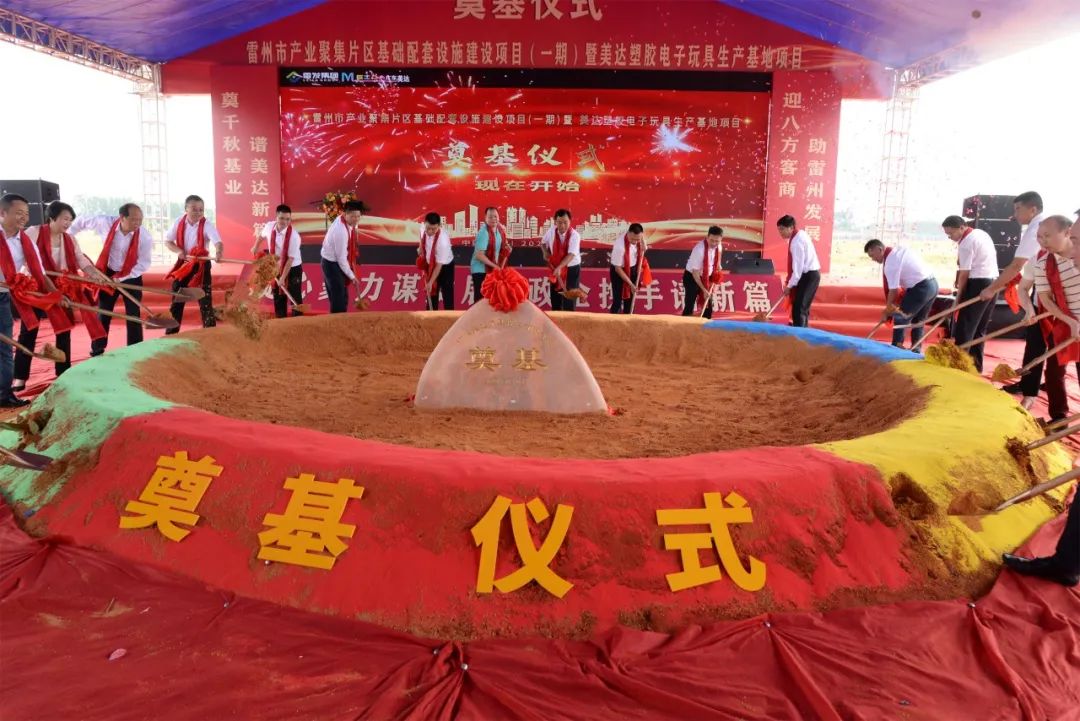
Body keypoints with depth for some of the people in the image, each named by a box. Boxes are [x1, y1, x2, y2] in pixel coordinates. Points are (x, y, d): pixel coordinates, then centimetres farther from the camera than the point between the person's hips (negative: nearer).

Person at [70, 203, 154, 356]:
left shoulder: (146, 236, -22)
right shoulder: (106, 223, -18)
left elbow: (144, 264, -16)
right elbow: (81, 220, -1)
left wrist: (121, 278, -19)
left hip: (131, 277, -2)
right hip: (108, 274, 2)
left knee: (133, 316, 0)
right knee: (102, 314, 8)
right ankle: (96, 352, 21)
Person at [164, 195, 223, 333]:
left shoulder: (206, 225, -15)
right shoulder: (179, 223, -3)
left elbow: (217, 241, -32)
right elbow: (167, 241, 5)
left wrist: (218, 253, -54)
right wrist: (178, 251, -15)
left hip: (201, 265, -4)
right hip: (183, 264, 4)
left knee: (205, 299, -4)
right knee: (177, 299, 11)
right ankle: (171, 332, 22)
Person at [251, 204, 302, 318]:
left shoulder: (294, 236, -27)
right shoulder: (269, 226, -12)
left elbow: (290, 259, -25)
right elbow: (261, 235, 15)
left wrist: (283, 278, -24)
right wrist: (256, 247, 19)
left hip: (293, 268, -5)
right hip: (276, 267, 5)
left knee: (295, 298, -4)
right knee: (278, 297, 13)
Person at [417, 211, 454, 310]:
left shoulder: (442, 240, -36)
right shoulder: (423, 229, -19)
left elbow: (439, 265, -31)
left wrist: (431, 282, -30)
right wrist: (421, 250, 1)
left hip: (445, 266, -6)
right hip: (430, 265, 6)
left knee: (447, 296, -6)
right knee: (430, 295, 11)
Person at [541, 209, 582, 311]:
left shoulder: (574, 235, -20)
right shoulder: (551, 231, -6)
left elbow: (571, 254, -31)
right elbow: (543, 242, 15)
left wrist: (559, 267, -43)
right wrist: (545, 252, -6)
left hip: (572, 269, -5)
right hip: (555, 268, 5)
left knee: (569, 299, -5)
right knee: (555, 298, 12)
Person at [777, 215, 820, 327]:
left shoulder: (797, 241, -21)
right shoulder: (800, 234, 9)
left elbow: (798, 266, -22)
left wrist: (789, 285, -17)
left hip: (809, 275, -10)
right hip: (811, 273, 10)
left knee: (798, 308, -12)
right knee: (802, 307, 15)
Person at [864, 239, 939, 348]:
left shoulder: (890, 263, -15)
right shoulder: (900, 250, 12)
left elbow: (893, 290, -13)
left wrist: (887, 310, -1)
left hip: (921, 288, -9)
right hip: (933, 283, 9)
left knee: (900, 318, 1)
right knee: (919, 320, 18)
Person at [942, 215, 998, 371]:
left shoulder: (966, 243, -15)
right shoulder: (981, 233, 14)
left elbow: (964, 274, -15)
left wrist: (958, 298, -9)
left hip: (978, 284, -9)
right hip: (993, 283, 9)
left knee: (964, 327, -6)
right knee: (980, 328, 14)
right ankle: (976, 365, 17)